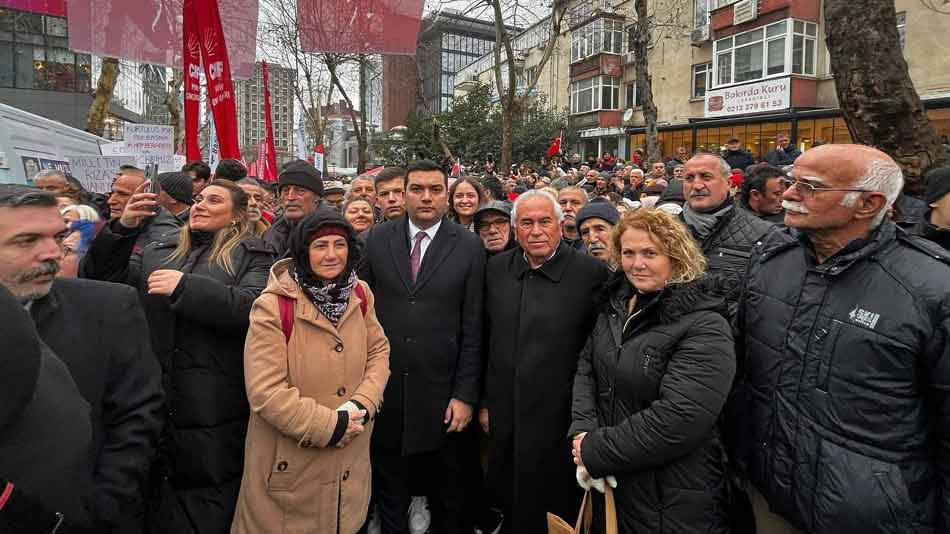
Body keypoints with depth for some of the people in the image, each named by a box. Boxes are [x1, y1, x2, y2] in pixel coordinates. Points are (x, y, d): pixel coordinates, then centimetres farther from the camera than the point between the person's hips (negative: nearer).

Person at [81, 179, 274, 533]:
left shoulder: (252, 256, 0)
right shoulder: (157, 252, 15)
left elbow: (251, 306, -17)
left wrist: (185, 286, -20)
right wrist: (123, 228, 2)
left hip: (215, 412, -4)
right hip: (156, 404, 5)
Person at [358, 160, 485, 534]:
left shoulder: (469, 246, -5)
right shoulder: (377, 239, 1)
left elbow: (473, 328, -5)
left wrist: (465, 395, -6)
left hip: (440, 393, -1)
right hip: (384, 390, 2)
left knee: (447, 496, 18)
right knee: (389, 494, 20)